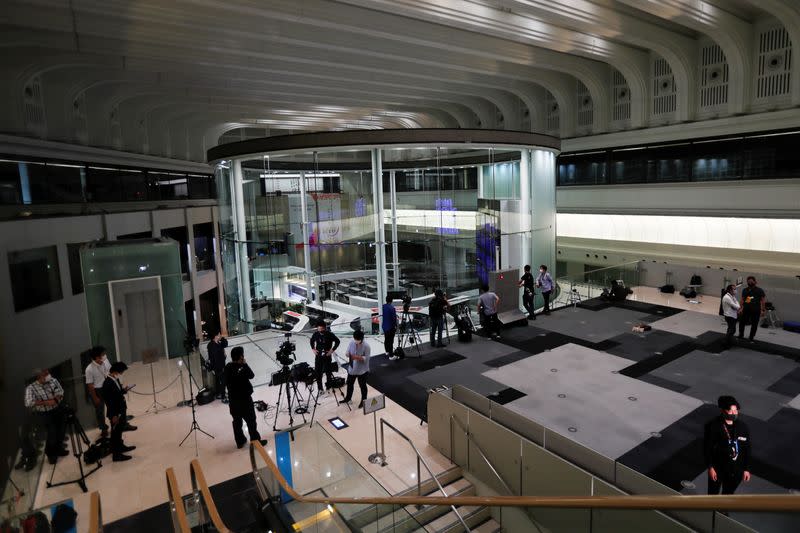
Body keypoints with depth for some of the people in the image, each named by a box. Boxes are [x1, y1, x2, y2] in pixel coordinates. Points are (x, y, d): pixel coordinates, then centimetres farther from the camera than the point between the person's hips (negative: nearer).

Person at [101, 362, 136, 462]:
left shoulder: (116, 379, 1)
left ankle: (120, 446, 42)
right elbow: (108, 400, -24)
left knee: (119, 430, 25)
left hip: (121, 410, 9)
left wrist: (123, 390, -5)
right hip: (115, 413, -9)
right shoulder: (108, 383, -27)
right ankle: (116, 454, 16)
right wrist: (114, 415, -21)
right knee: (115, 432, 4)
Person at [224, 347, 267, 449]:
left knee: (236, 421, 18)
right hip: (244, 399, -6)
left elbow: (226, 382, 8)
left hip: (232, 399, 6)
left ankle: (240, 441, 30)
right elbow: (251, 375, -12)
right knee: (251, 421, 8)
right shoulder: (242, 369, -26)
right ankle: (256, 441, 19)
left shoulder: (227, 367, -5)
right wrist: (245, 364, -14)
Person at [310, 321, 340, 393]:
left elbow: (337, 341, -2)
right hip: (318, 356, 3)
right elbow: (312, 340, 17)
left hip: (327, 356, -3)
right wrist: (313, 349, 6)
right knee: (318, 372, 4)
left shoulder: (330, 334, -12)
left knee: (328, 372, 1)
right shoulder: (316, 334, -4)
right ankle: (320, 388, 17)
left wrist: (332, 350, -7)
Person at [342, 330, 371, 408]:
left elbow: (366, 358, -21)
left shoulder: (366, 346, -21)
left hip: (362, 370, -5)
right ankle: (348, 398, 45)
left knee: (362, 386, 12)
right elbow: (347, 352, 3)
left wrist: (358, 357, -34)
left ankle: (363, 401, 32)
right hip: (352, 368, 5)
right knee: (349, 384, 22)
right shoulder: (351, 343, -7)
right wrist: (348, 354, -20)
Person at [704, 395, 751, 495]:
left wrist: (746, 469, 3)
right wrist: (710, 467, -14)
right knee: (713, 492, 16)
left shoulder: (743, 427, -10)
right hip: (717, 467, -3)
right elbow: (707, 448, -14)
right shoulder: (713, 426, -20)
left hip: (736, 469, 3)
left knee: (728, 493, 24)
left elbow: (747, 449, 0)